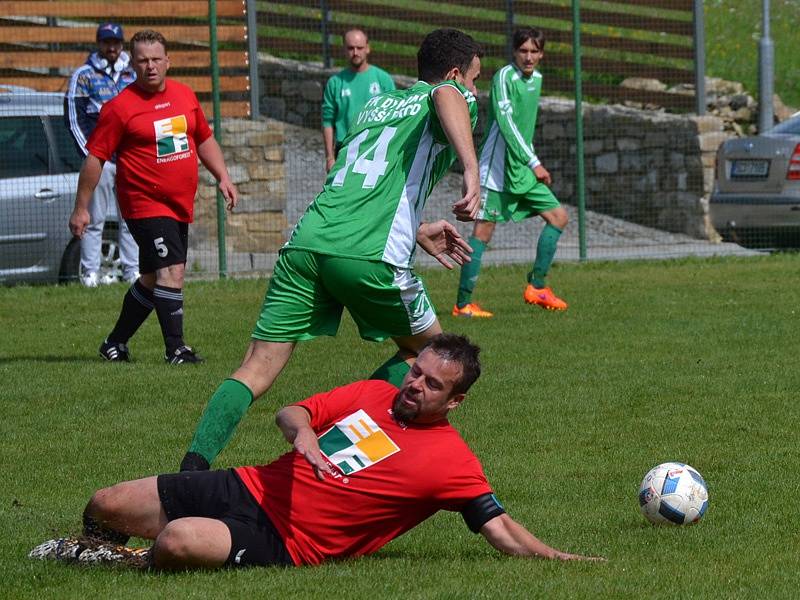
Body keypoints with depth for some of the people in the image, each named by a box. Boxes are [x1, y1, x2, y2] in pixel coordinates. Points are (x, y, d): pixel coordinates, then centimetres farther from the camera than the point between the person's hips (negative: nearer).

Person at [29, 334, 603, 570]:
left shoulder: (451, 460, -4)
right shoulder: (374, 394, 11)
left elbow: (502, 529, -5)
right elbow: (292, 412, 12)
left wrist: (557, 557, -18)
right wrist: (302, 434, -10)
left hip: (282, 541, -6)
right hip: (250, 487, 6)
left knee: (178, 542, -35)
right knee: (105, 507, -1)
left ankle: (131, 563, 0)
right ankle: (95, 549, 35)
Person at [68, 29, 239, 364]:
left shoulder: (184, 96, 9)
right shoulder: (120, 107, -9)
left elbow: (204, 140, 24)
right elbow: (95, 158, -6)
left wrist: (222, 177, 14)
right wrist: (81, 208, -7)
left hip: (180, 207, 7)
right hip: (145, 206, -7)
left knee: (153, 279, 13)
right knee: (171, 271, -18)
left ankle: (116, 343, 28)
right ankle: (175, 349, -14)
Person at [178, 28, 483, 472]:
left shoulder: (374, 106, 34)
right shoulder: (454, 95, 13)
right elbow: (445, 96, -14)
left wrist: (418, 231, 50)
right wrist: (471, 171, -27)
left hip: (306, 242, 5)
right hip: (370, 257, -5)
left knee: (256, 371, 0)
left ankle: (192, 468, -19)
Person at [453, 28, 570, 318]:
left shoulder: (536, 78, 11)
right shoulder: (504, 77, -15)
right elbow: (506, 123, -24)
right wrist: (534, 163, -27)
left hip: (522, 171, 9)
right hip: (496, 168, -9)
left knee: (559, 217, 6)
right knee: (483, 231, -8)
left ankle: (536, 286, 14)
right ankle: (463, 303, -5)